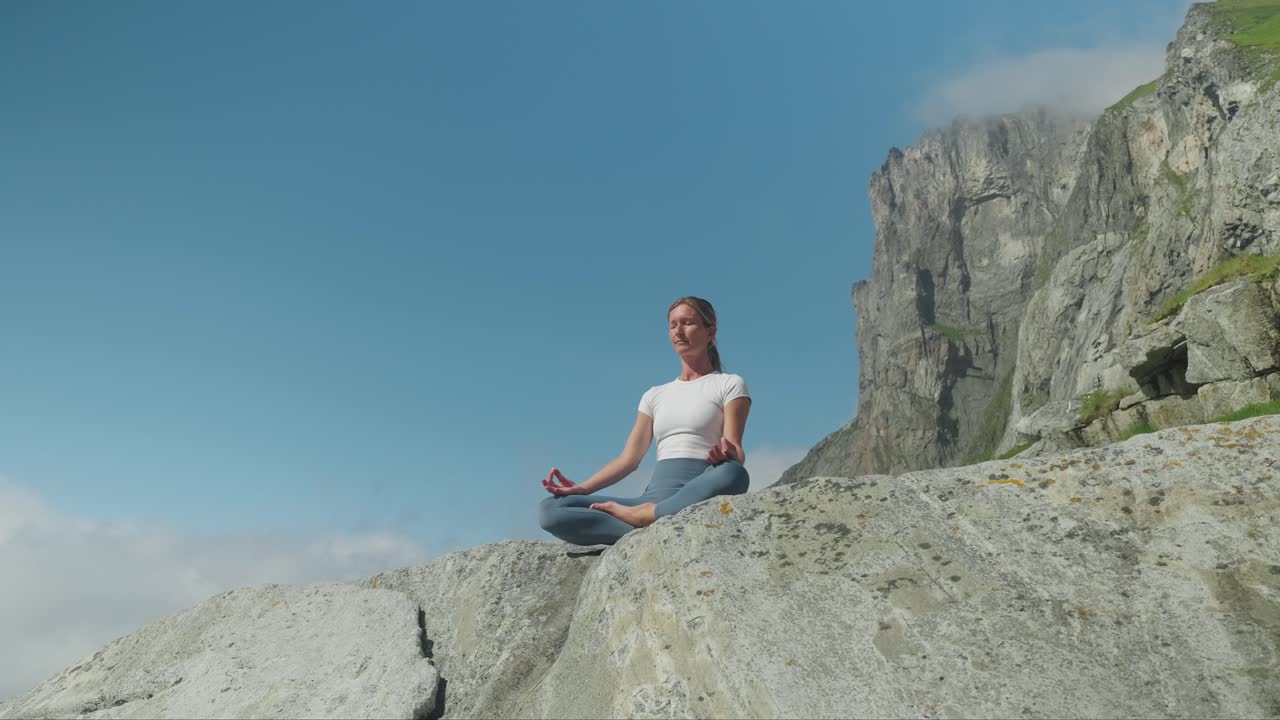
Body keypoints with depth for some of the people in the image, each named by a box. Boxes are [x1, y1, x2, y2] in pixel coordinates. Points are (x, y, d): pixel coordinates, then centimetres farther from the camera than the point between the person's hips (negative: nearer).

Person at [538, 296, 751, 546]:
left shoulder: (730, 384, 10)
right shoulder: (655, 395, 23)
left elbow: (736, 453, -2)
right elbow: (629, 458, 18)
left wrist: (727, 455, -28)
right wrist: (581, 488, 3)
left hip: (698, 497, -4)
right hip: (655, 496, 4)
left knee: (733, 474, -41)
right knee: (549, 509, -15)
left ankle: (643, 517, -27)